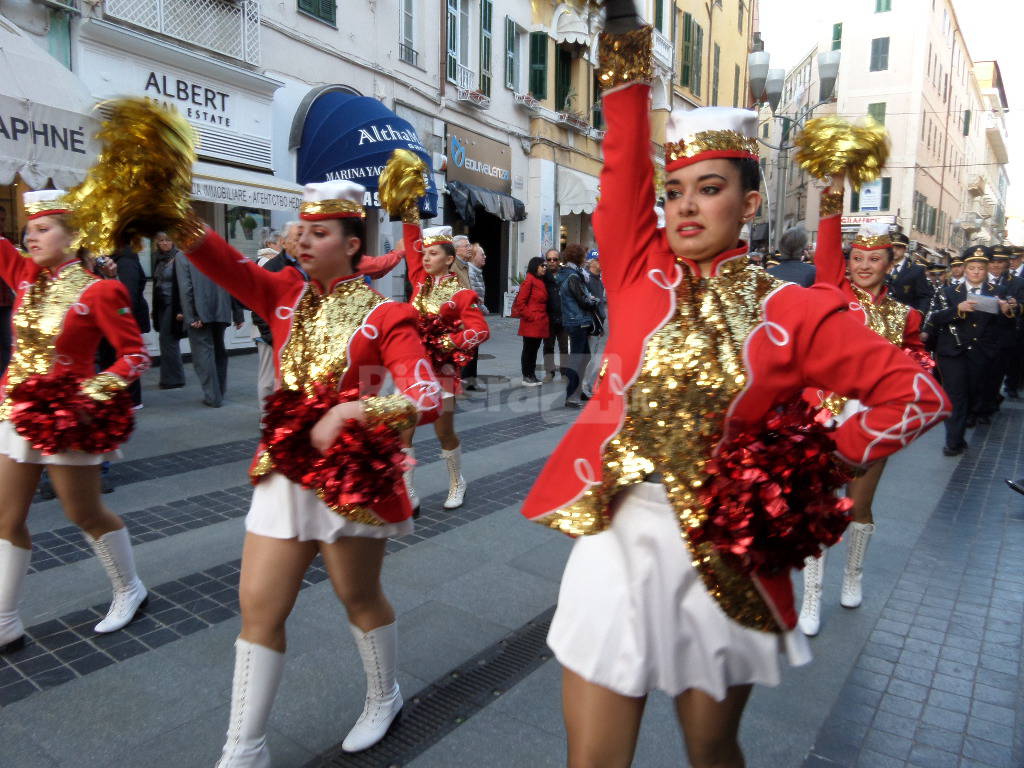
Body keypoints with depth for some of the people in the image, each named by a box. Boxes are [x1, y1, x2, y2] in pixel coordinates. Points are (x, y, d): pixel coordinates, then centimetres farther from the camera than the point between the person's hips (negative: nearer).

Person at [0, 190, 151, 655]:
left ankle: (130, 591, 29)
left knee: (86, 514, 7)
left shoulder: (97, 292, -14)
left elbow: (136, 356, -13)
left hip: (64, 418, -6)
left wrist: (92, 394, -22)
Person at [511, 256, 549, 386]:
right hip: (530, 324, -8)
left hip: (540, 324, 8)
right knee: (528, 350, 0)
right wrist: (530, 316, -14)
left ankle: (532, 376, 20)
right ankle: (526, 377, 7)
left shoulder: (541, 282, 15)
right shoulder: (529, 281, -11)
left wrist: (544, 318, 11)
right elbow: (520, 302, -15)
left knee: (534, 349, 13)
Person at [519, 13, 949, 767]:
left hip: (718, 559, -1)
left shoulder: (793, 313, -5)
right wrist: (624, 24, -9)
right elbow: (625, 158, -6)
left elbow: (917, 395, -3)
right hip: (615, 542, 2)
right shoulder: (640, 269, 1)